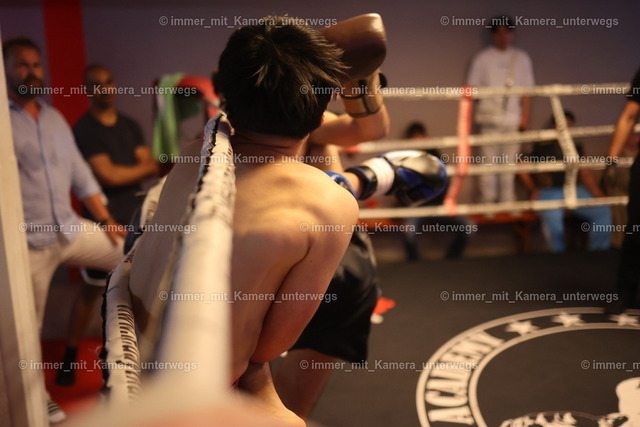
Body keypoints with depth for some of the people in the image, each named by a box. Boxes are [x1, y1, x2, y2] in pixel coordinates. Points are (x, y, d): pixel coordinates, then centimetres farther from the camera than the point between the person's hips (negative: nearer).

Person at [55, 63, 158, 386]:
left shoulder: (130, 126, 11)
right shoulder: (84, 129, -8)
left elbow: (150, 168, 3)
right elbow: (108, 176, -15)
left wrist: (124, 171, -16)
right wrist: (143, 168, -4)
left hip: (136, 216, 5)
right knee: (93, 289, 2)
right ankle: (70, 355, 17)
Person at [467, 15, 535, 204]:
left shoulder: (522, 58, 12)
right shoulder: (482, 58, 5)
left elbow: (526, 91, 12)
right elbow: (472, 89, 4)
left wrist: (525, 117, 5)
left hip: (513, 119, 2)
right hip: (490, 118, -2)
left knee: (509, 164, 5)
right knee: (489, 162, -3)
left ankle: (508, 204, 12)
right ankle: (487, 204, 3)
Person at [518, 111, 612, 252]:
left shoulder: (575, 148, 21)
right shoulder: (542, 146, 8)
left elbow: (585, 172, 14)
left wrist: (598, 193, 0)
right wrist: (533, 190, -4)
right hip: (547, 192, -4)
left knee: (602, 210, -20)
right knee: (553, 217, -37)